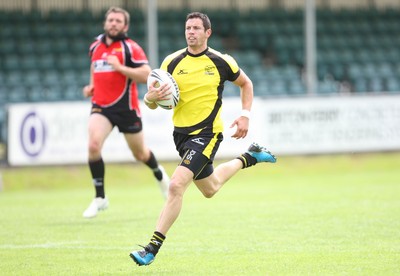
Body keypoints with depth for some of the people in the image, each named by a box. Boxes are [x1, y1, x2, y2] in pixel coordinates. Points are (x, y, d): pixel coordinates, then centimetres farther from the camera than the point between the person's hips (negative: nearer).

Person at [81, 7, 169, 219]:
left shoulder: (130, 48, -8)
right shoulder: (95, 47, 9)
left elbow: (146, 75, -18)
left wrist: (119, 67, -24)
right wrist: (92, 86, 12)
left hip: (126, 107, -3)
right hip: (101, 106, 3)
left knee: (140, 154, 13)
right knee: (93, 145, -23)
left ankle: (160, 175, 49)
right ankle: (100, 197, -12)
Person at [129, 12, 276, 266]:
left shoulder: (221, 61, -7)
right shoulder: (172, 62, -2)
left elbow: (246, 84, 11)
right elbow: (152, 102, 0)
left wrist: (245, 115, -1)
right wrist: (151, 97, -24)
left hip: (207, 133, -5)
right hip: (181, 132, 5)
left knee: (176, 186, -21)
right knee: (210, 189, 23)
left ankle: (153, 248, -17)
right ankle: (249, 158, 50)